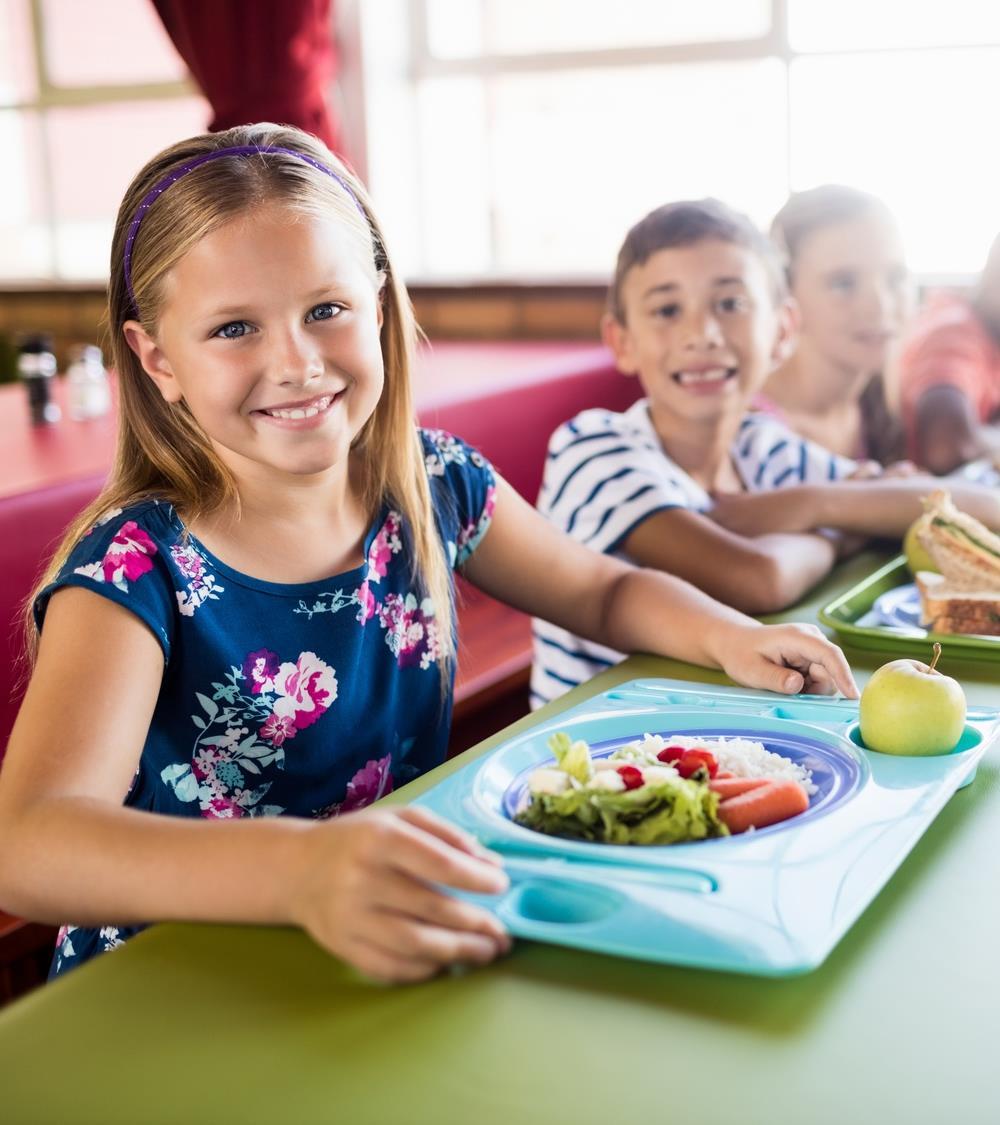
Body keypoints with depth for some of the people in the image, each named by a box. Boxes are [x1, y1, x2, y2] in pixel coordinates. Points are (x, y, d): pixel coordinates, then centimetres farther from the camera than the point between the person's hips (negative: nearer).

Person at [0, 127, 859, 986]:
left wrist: (729, 635, -7)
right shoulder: (137, 569, -19)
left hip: (408, 964, 6)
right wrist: (301, 869, -51)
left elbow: (605, 591, 14)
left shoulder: (433, 485, -3)